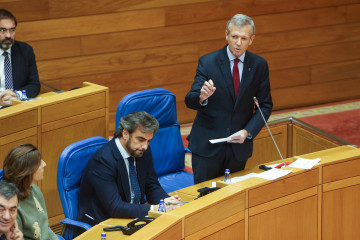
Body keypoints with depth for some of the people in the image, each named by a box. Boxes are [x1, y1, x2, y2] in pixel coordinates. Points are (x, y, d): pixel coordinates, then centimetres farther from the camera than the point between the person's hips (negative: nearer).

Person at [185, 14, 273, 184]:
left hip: (239, 145, 2)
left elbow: (265, 105, 5)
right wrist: (202, 97, -36)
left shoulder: (259, 65, 0)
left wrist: (248, 131, -11)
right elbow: (190, 101, -12)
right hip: (207, 145, -2)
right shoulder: (207, 62, -7)